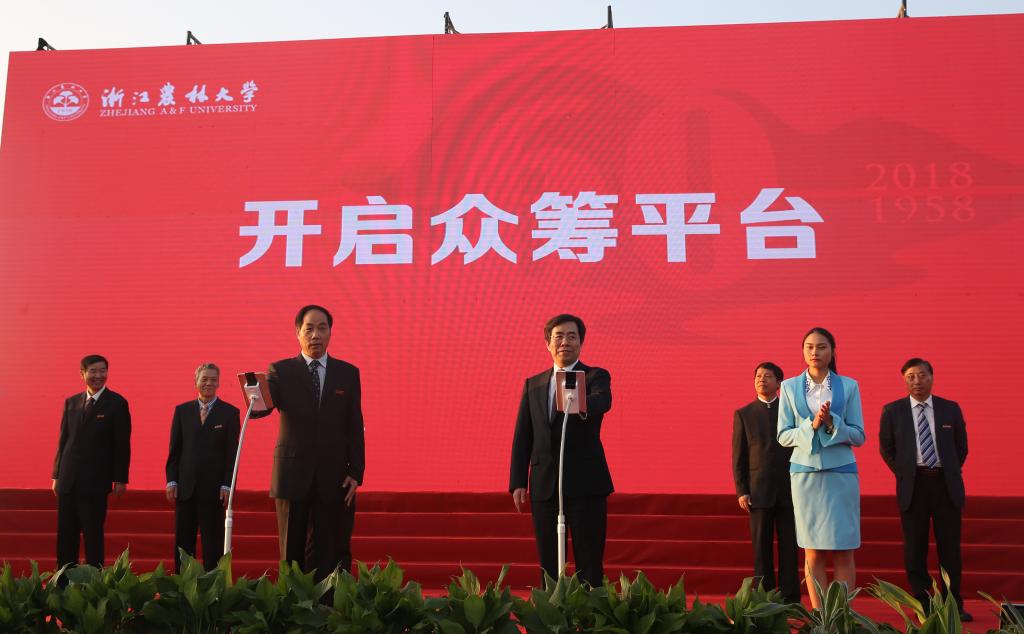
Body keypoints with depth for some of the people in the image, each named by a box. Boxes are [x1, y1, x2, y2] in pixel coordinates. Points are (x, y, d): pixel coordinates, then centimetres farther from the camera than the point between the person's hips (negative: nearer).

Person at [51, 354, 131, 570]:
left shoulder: (117, 403, -3)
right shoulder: (71, 402, 12)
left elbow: (122, 444, -5)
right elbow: (63, 441, 14)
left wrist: (120, 479, -9)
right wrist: (57, 475, 11)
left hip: (95, 481, -4)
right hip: (68, 480, 5)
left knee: (93, 534, 1)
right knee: (65, 535, 8)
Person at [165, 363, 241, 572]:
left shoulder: (230, 412, 2)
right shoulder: (182, 411, 9)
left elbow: (232, 452, -1)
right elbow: (174, 449, 9)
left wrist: (227, 485, -8)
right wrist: (171, 481, 1)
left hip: (213, 488, -2)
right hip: (185, 487, 3)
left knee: (213, 543, 3)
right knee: (183, 541, 7)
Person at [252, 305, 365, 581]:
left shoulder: (348, 373, 7)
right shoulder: (281, 371, 4)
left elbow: (355, 426, 5)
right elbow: (264, 404, -13)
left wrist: (356, 472, -2)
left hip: (334, 478, 1)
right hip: (293, 475, -1)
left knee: (330, 554, 3)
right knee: (292, 553, 7)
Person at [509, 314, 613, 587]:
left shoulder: (596, 376, 2)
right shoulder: (533, 384, 14)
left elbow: (602, 401, -22)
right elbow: (522, 437, 12)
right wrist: (518, 482, 3)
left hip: (585, 484, -4)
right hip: (544, 486, 4)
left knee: (589, 565, 0)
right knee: (549, 566, 9)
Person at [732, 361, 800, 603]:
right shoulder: (743, 414, 7)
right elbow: (738, 457, 4)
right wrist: (741, 491, -4)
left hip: (789, 490, 0)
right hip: (758, 491, 0)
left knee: (789, 546, 1)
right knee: (762, 548, 3)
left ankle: (790, 600, 7)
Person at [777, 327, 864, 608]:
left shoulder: (848, 386, 5)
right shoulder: (790, 387, 6)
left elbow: (858, 436, 2)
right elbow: (783, 436, 3)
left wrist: (831, 422, -15)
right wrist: (811, 426, -14)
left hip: (841, 472, 0)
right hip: (805, 472, 0)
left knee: (843, 551, -1)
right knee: (813, 552, 2)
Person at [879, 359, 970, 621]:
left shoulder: (951, 409, 7)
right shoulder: (892, 411, 3)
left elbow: (961, 445, 15)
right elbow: (886, 448, 9)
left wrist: (952, 473, 10)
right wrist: (904, 474, 5)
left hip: (946, 484, 1)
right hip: (913, 484, -1)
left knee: (950, 547, 4)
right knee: (915, 548, 1)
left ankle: (954, 605, 13)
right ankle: (922, 604, 9)